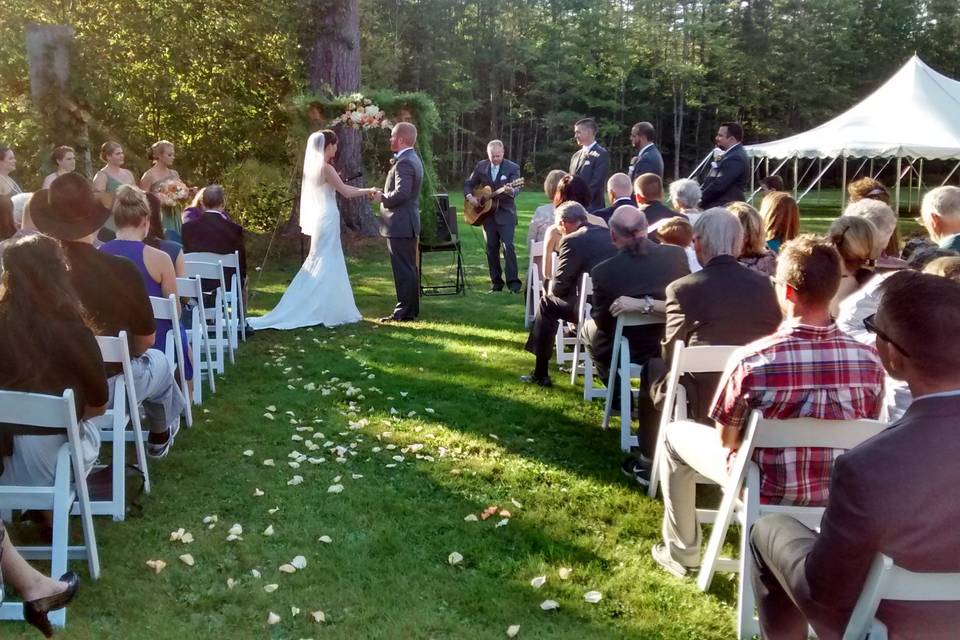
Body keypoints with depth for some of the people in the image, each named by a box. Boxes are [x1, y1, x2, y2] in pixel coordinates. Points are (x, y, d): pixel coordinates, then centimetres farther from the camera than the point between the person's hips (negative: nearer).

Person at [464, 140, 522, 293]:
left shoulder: (512, 168, -5)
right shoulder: (481, 166, 6)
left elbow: (515, 189, -18)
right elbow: (468, 184, 14)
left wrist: (511, 191, -41)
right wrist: (469, 196, -5)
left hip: (505, 213, -4)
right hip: (487, 213, 4)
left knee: (508, 246, -13)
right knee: (491, 248, 6)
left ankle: (513, 283, -11)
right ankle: (496, 282, 14)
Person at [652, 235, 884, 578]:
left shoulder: (751, 360, -27)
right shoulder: (869, 359, -16)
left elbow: (726, 440, -13)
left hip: (766, 493, -4)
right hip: (838, 496, 4)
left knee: (676, 435, 20)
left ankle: (682, 552, 32)